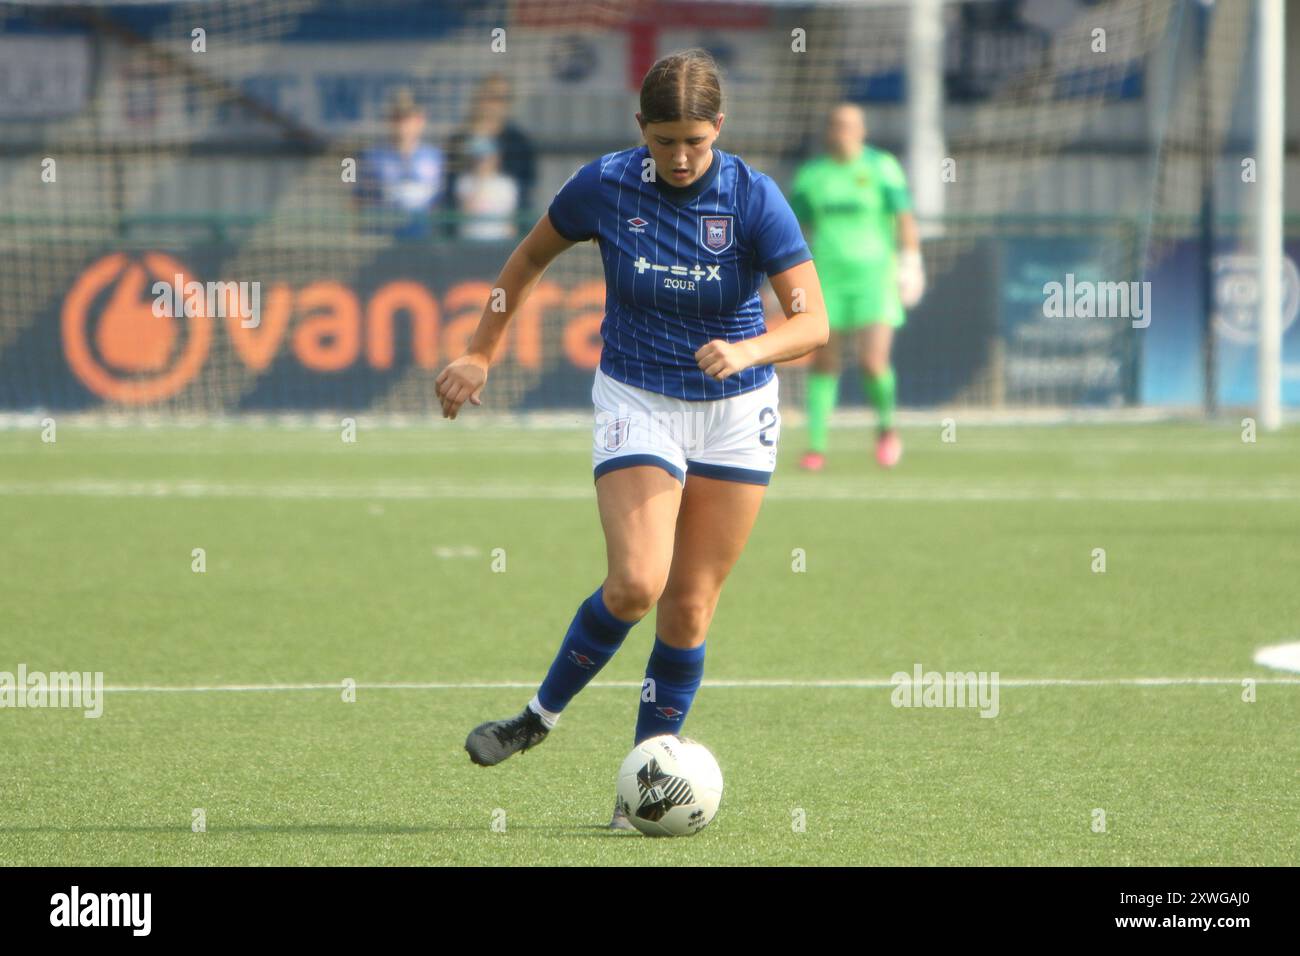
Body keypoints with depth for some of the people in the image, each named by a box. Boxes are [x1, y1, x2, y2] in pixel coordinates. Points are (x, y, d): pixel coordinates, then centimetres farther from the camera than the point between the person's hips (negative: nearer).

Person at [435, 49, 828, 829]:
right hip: (636, 404, 0)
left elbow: (814, 322, -18)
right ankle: (542, 715, 3)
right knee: (636, 583, -19)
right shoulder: (605, 186, -11)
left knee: (692, 605, 0)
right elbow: (530, 258, 8)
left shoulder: (755, 199, -14)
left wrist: (748, 351, -36)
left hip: (736, 412, 0)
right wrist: (482, 355, 9)